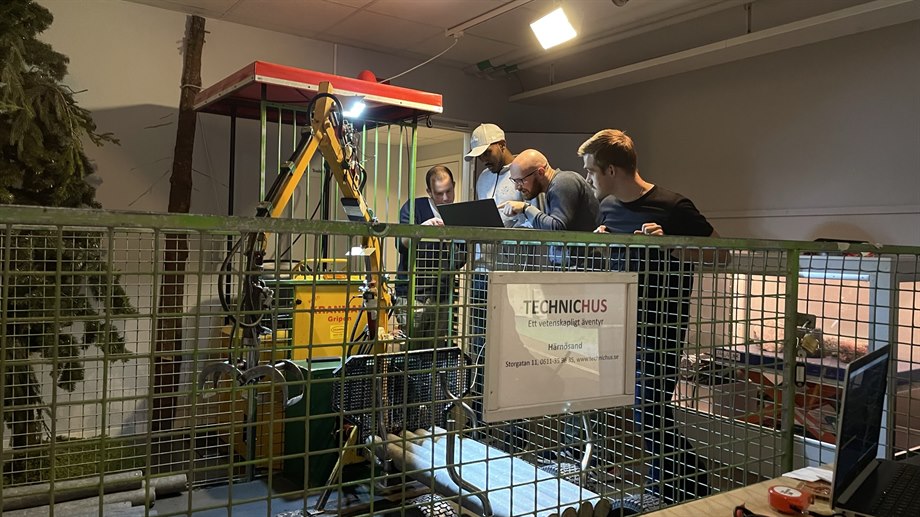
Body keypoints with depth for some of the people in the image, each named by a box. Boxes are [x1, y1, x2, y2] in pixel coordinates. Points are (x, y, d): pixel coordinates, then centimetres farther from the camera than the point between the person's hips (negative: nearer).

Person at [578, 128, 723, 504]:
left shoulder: (672, 208, -15)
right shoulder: (608, 206, 7)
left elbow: (719, 253, -12)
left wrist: (667, 243, -26)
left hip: (660, 326, -7)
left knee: (651, 411, -4)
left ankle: (692, 491, 17)